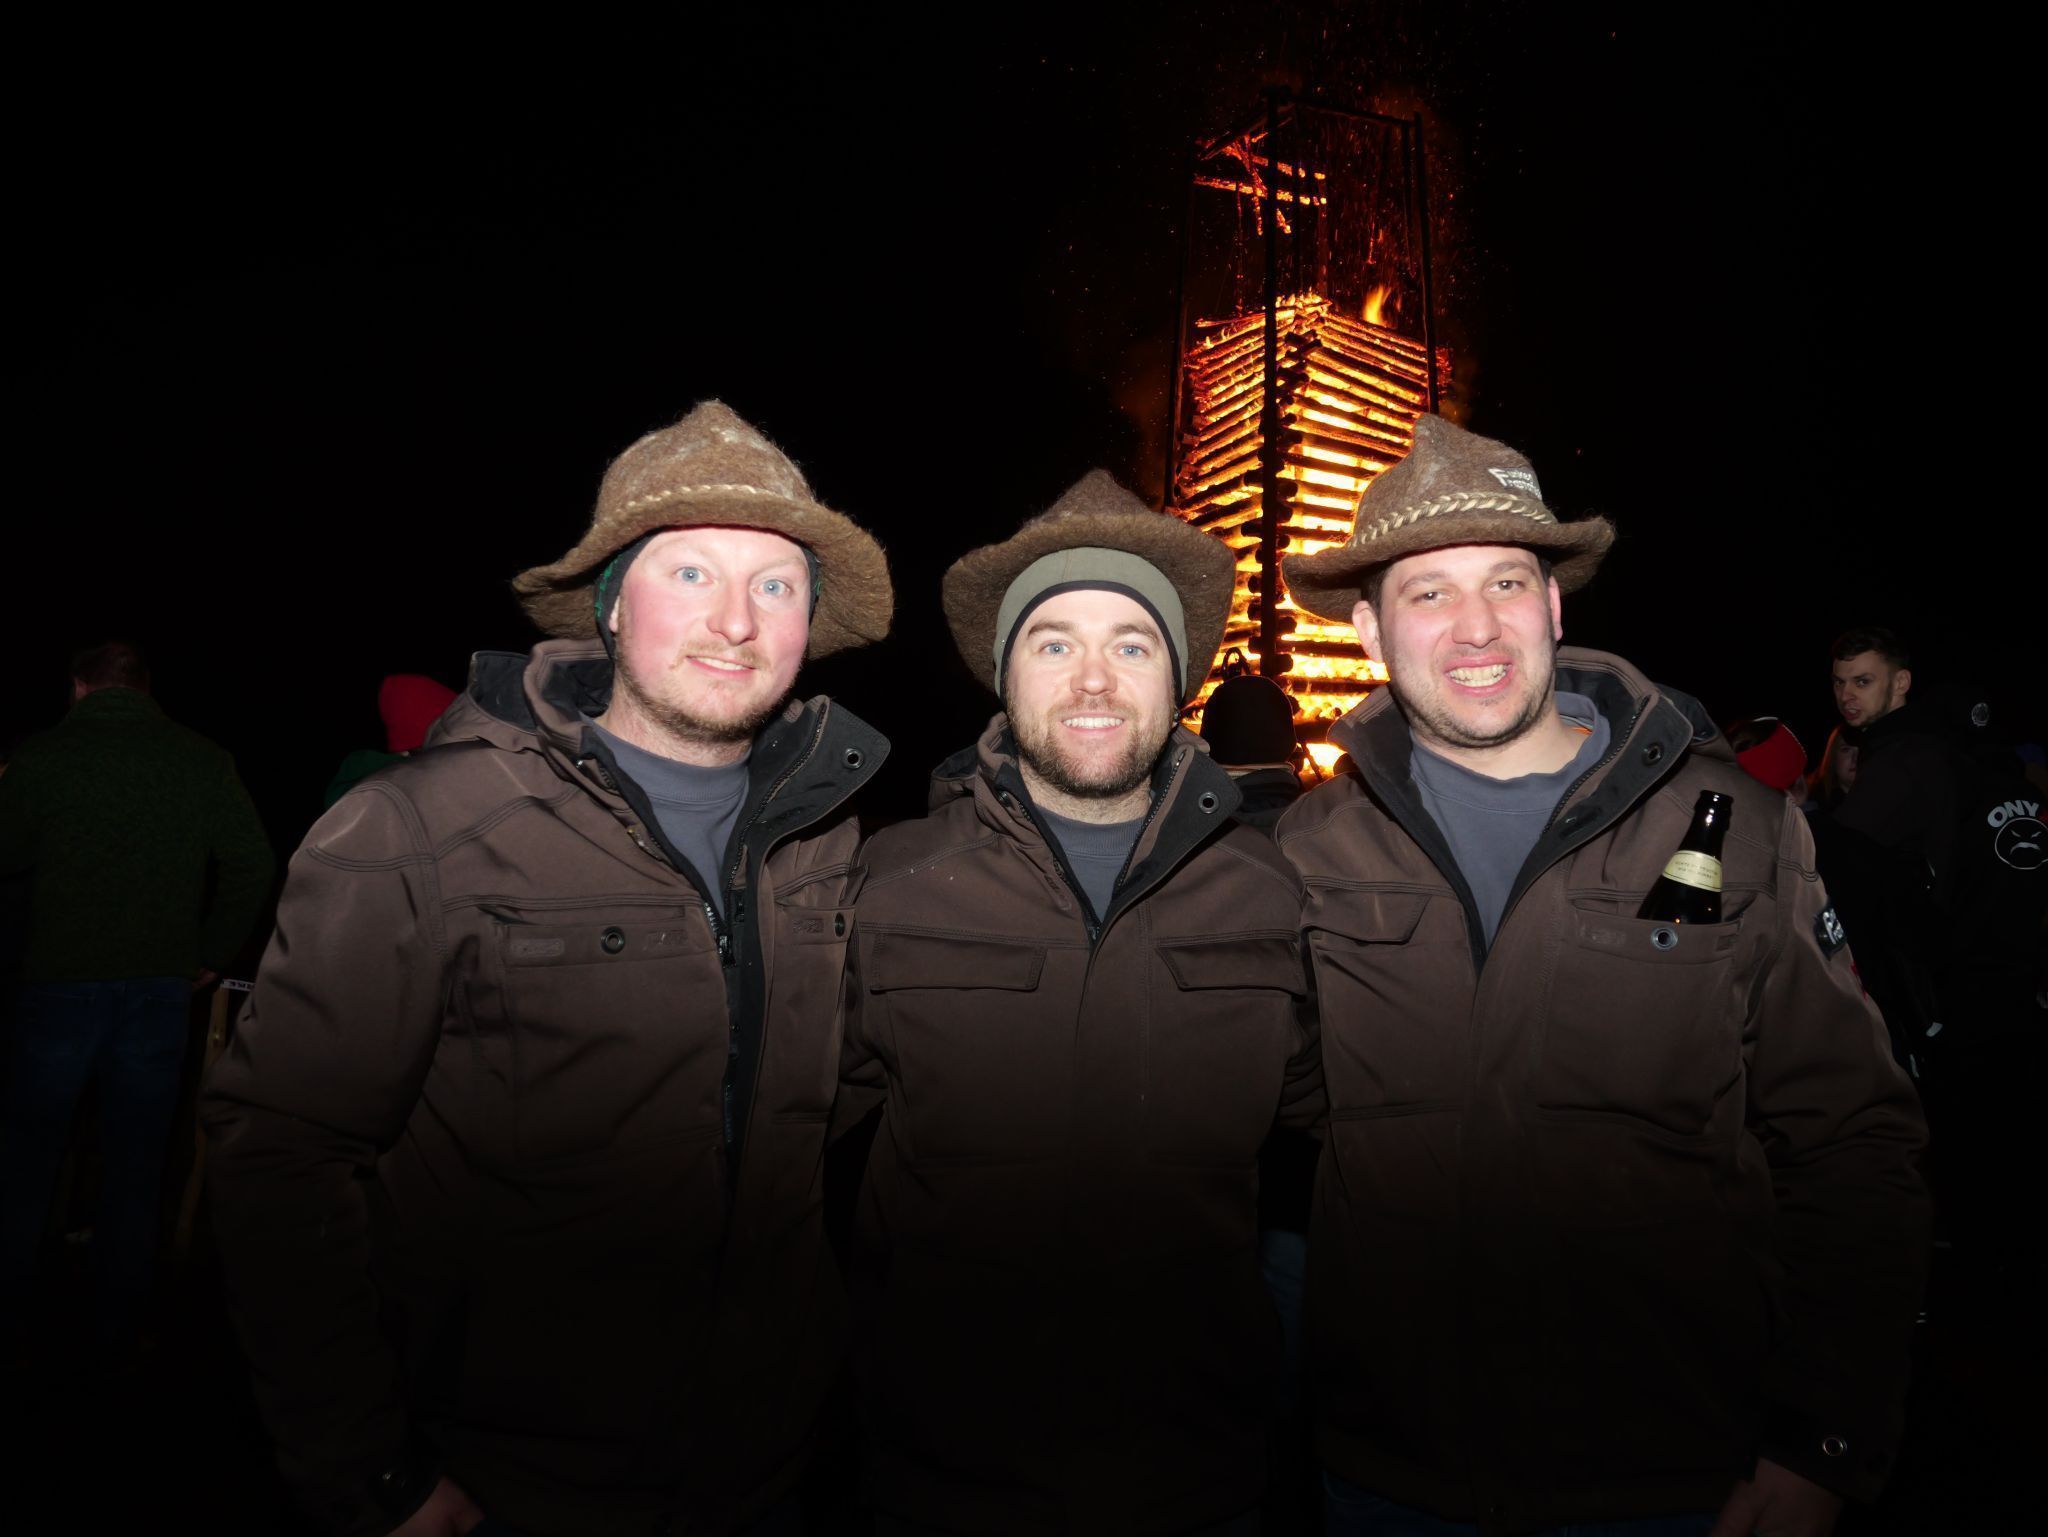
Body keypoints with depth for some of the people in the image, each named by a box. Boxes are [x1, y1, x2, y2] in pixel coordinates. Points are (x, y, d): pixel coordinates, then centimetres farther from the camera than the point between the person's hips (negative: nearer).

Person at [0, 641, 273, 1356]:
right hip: (161, 988, 1)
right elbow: (253, 867, -5)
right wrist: (210, 955, 6)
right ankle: (118, 1337, 19)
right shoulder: (202, 760, -2)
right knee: (134, 1174, 11)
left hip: (60, 983, 0)